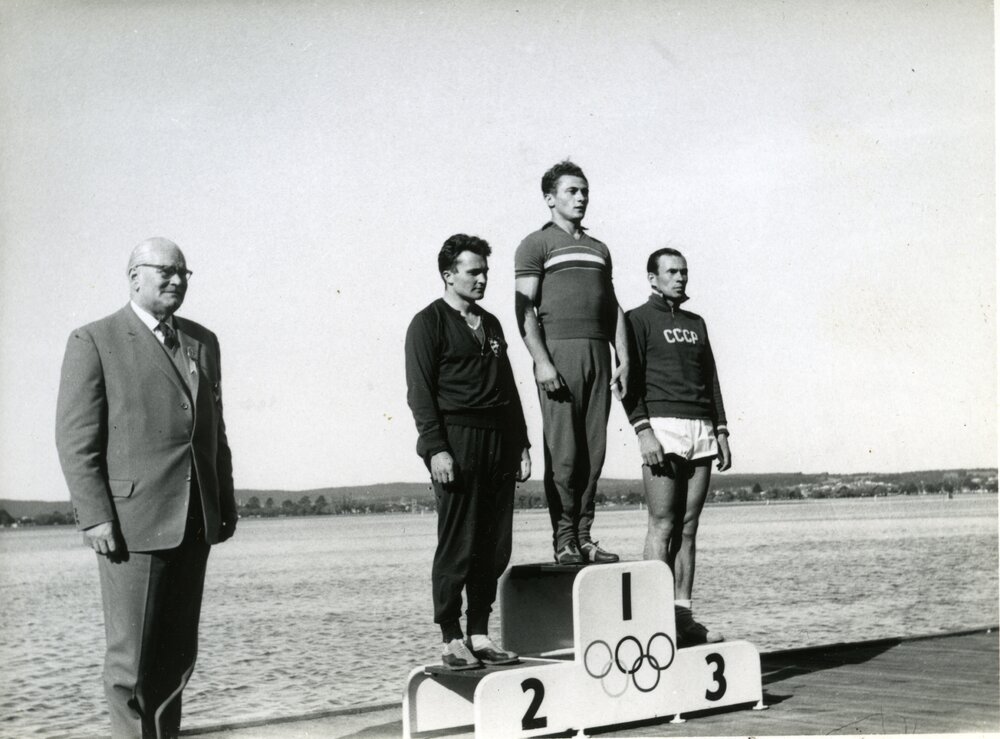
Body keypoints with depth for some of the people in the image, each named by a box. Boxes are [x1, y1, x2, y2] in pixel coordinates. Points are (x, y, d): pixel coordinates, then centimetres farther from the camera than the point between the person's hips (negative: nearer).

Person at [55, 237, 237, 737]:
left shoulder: (203, 342, 16)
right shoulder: (94, 341, -1)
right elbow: (76, 438, -7)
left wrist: (225, 502, 14)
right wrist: (94, 517, -14)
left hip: (194, 523, 6)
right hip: (132, 521, -6)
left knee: (178, 656, 10)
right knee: (133, 656, -2)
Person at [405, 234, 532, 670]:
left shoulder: (490, 324, 22)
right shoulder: (428, 323, 2)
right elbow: (420, 392, -6)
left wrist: (521, 445, 16)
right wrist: (435, 449, -15)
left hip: (499, 444, 6)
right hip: (456, 441, -6)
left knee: (494, 548, 5)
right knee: (456, 547, -4)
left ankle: (480, 635, 13)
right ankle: (451, 641, 3)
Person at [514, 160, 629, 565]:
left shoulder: (599, 249, 23)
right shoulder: (536, 245, 5)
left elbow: (613, 308, 20)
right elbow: (525, 308, -5)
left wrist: (624, 359, 8)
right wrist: (541, 361, -15)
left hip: (598, 353, 6)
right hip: (558, 352, -5)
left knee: (593, 451, 3)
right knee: (562, 452, -7)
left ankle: (584, 536, 8)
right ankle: (564, 540, -2)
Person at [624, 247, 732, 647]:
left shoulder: (696, 323, 23)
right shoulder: (639, 320, 4)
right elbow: (628, 381, -5)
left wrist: (721, 431, 12)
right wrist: (643, 431, -16)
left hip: (702, 430, 6)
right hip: (662, 427, -6)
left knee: (688, 528, 3)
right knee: (662, 526, -9)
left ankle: (683, 615, 5)